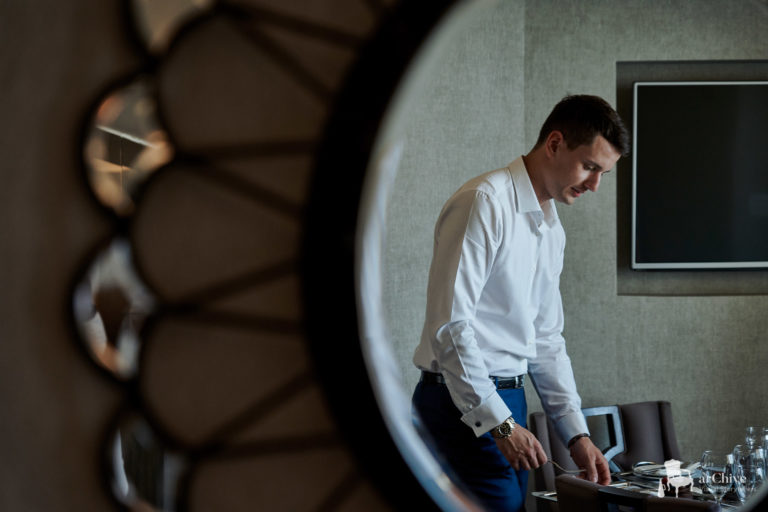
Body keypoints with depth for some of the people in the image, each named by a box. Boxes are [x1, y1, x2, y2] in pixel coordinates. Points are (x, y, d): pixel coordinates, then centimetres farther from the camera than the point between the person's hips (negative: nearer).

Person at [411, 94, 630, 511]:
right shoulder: (484, 202, -12)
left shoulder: (552, 229, 16)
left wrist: (578, 435, 13)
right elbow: (449, 325, -19)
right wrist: (499, 424, -20)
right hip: (465, 405, -9)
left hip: (506, 402, 9)